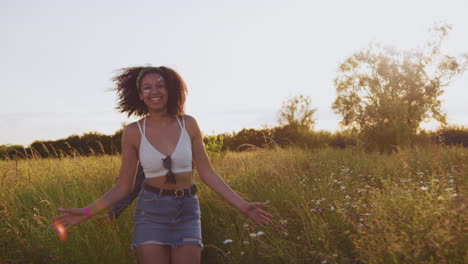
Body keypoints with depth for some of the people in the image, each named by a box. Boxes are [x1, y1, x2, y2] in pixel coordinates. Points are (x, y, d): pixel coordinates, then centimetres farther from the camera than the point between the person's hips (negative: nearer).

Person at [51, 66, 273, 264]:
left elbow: (207, 174, 2)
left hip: (187, 213, 1)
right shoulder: (133, 132, -6)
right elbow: (123, 187, 0)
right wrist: (86, 212, -10)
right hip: (151, 211, -1)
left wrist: (242, 205, -3)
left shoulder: (188, 124, -3)